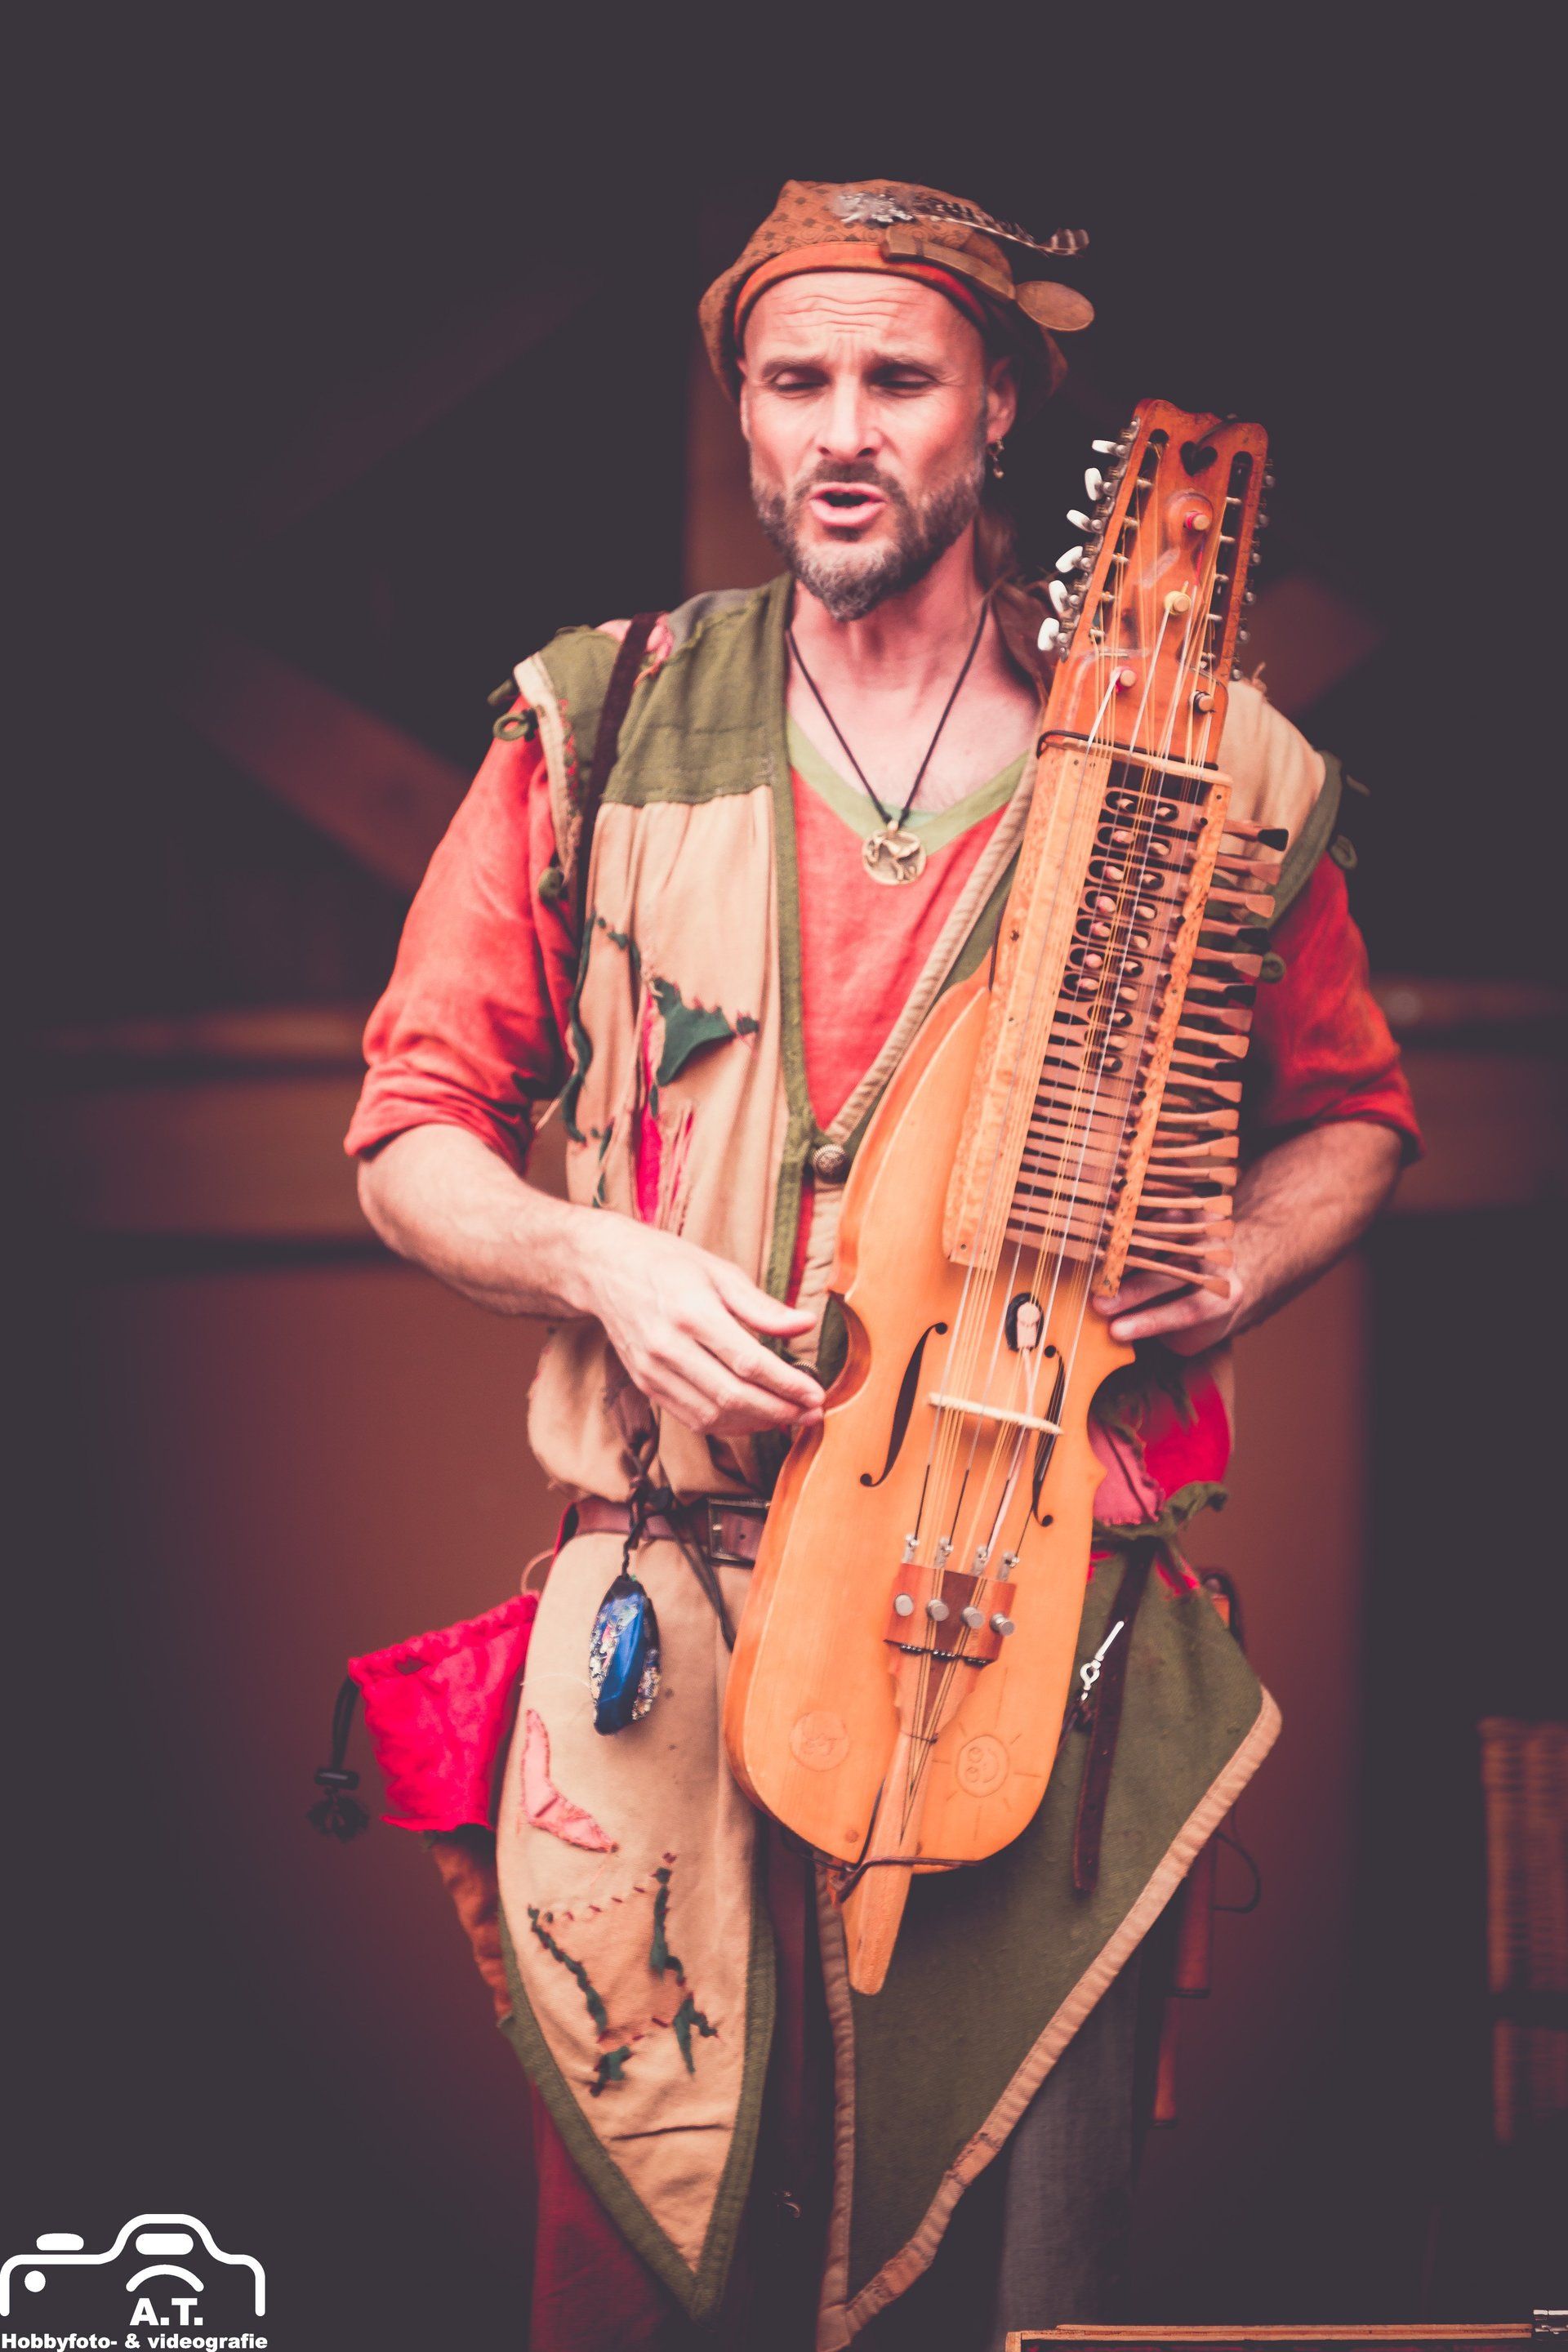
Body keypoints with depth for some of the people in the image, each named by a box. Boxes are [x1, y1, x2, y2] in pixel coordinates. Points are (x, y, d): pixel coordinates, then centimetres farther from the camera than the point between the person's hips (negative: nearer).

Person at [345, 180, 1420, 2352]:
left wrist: (1230, 1276, -3)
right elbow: (414, 1129, 9)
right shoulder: (593, 737, 4)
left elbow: (1350, 1114, 17)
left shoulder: (1197, 763, 4)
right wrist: (603, 1262, -10)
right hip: (667, 1639, 0)